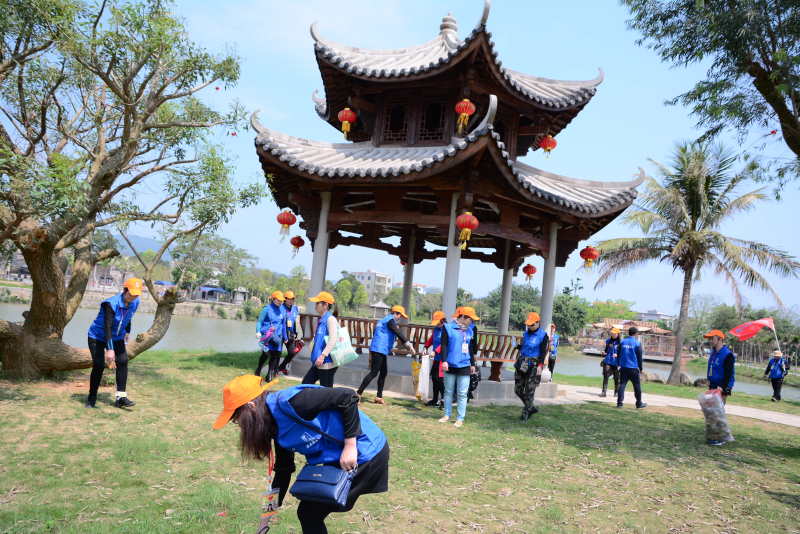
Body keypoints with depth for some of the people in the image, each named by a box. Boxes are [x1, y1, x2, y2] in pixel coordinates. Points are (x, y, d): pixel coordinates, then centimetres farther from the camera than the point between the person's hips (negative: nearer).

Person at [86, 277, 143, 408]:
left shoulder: (135, 302, -11)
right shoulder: (111, 303, -31)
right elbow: (107, 327, -37)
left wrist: (127, 331, 22)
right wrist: (109, 349, -43)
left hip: (117, 337, 6)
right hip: (98, 336, -6)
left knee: (123, 361, -9)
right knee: (99, 365, -12)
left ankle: (121, 397, -6)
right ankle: (91, 399, 4)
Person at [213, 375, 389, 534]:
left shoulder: (289, 401, -24)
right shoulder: (277, 428, 5)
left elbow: (347, 397, -24)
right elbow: (283, 469, 17)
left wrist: (350, 446, -22)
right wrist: (272, 508, 23)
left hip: (364, 453, -8)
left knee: (309, 513, 2)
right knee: (309, 511, 14)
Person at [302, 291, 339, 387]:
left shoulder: (330, 319, -13)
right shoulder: (321, 320, 15)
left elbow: (333, 340, -23)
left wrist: (323, 355, -30)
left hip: (327, 362, -10)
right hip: (318, 363, 10)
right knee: (305, 384, 13)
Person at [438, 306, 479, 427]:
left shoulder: (470, 330, 11)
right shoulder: (448, 327, -2)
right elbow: (443, 345, -5)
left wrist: (473, 364, 19)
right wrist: (444, 361, -13)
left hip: (464, 366, 2)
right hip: (450, 366, -2)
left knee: (462, 394, 0)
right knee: (448, 391, 9)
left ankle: (460, 418, 7)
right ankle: (447, 415, 21)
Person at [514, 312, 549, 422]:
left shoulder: (543, 335, -6)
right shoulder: (526, 333, 12)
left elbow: (543, 352, -11)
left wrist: (540, 365, -18)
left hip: (533, 365, -6)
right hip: (522, 363, 6)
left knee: (529, 391, -4)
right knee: (518, 389, 7)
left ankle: (525, 413, 6)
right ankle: (531, 408, 25)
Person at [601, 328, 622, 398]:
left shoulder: (620, 342, -4)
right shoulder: (608, 341, 9)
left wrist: (617, 355, -20)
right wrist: (604, 352, -2)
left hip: (616, 362, -3)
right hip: (608, 361, 3)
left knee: (617, 378, 5)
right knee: (605, 376, -5)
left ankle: (616, 392, 20)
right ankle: (603, 392, -4)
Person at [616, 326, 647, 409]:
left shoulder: (622, 342, 5)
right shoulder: (637, 343, -6)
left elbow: (619, 354, 10)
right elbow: (639, 357, -3)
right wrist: (640, 368, 6)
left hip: (623, 367, 3)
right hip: (634, 368, -3)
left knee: (622, 385, 4)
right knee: (637, 386, 9)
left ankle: (619, 403, -1)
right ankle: (639, 403, 18)